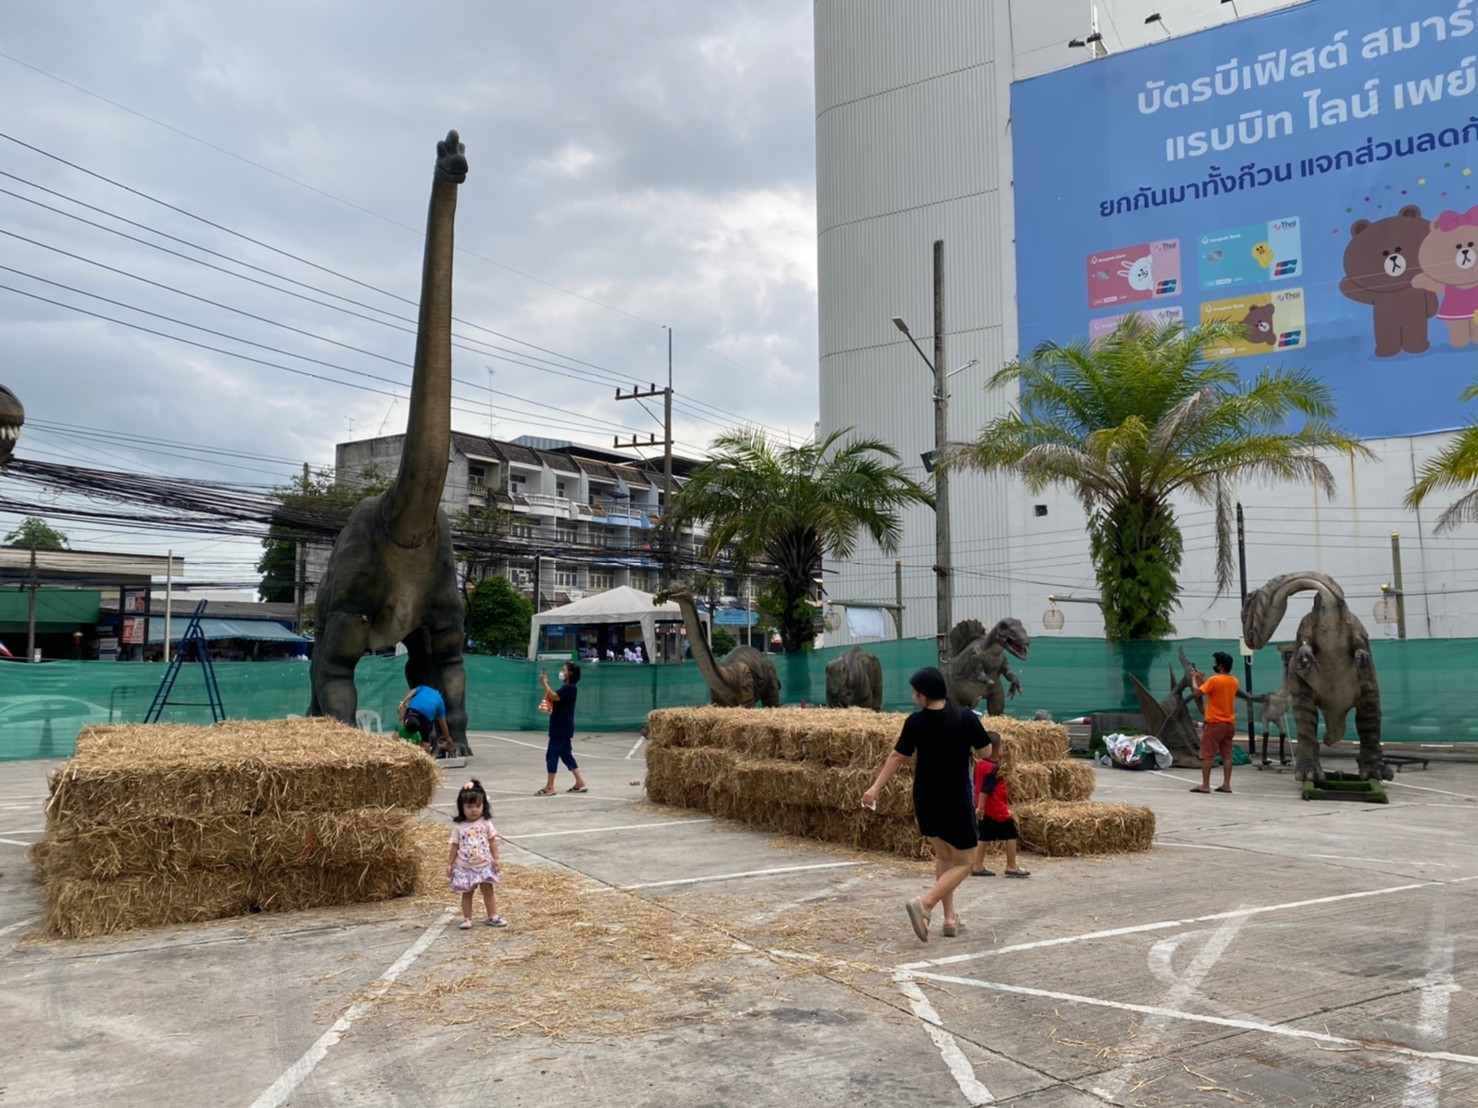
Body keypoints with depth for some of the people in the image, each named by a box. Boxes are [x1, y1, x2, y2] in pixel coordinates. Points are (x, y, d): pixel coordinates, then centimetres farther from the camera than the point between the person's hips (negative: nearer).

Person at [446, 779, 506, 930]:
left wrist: (495, 859, -6)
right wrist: (449, 863, -2)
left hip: (485, 865, 1)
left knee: (488, 891, 9)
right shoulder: (458, 826, -8)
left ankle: (492, 917, 20)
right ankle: (467, 919, 20)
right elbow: (455, 846, -2)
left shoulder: (486, 823, -7)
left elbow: (492, 841, -2)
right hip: (465, 867, -1)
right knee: (466, 893, 10)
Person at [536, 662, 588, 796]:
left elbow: (553, 697, -28)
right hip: (562, 728, 10)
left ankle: (549, 787, -3)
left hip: (562, 729, -10)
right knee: (566, 755, 13)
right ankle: (580, 783, 15)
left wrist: (545, 682, -20)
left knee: (551, 755, -7)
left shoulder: (569, 688, -17)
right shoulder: (566, 688, 16)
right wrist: (546, 683, 5)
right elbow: (551, 698, 17)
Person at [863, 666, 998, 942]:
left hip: (925, 801, 4)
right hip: (956, 801, -4)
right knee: (962, 864, 6)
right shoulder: (966, 718, -15)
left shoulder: (915, 723, -9)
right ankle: (924, 904, -15)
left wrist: (876, 787, 7)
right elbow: (990, 752, -3)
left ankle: (950, 918, 20)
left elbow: (898, 757, -2)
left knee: (943, 857, 21)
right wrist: (996, 742, 20)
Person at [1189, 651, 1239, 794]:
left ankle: (1205, 785, -2)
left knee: (1206, 755, -2)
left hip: (1215, 723, -7)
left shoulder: (1215, 680, -17)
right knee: (1227, 755, 9)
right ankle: (1226, 785, 9)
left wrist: (1194, 678, 2)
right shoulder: (1234, 681, 7)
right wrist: (1201, 678, 19)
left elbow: (1197, 692, -13)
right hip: (1230, 723, 7)